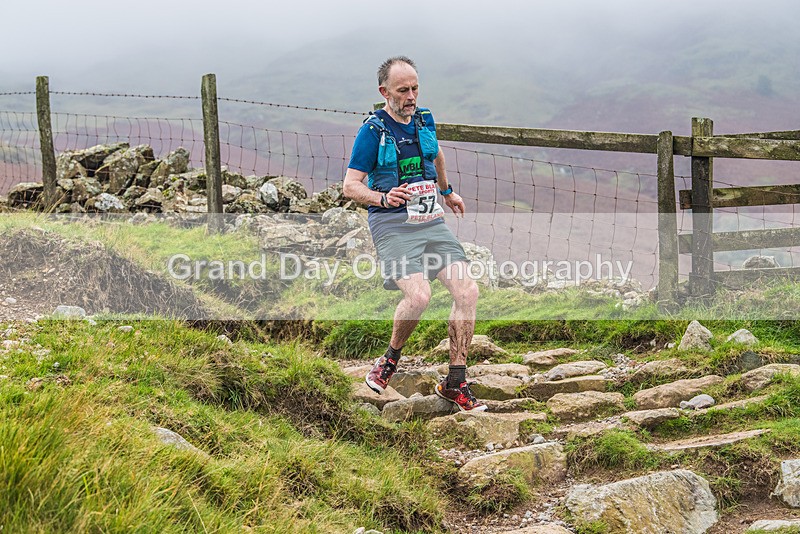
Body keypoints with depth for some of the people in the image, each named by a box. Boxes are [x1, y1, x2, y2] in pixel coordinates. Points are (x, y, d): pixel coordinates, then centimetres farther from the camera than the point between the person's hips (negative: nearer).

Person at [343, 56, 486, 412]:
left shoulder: (425, 120, 11)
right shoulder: (372, 130, -6)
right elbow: (351, 186, -7)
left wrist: (447, 191, 45)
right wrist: (383, 198, -25)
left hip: (432, 221, 6)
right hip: (392, 225, -6)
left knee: (467, 291, -11)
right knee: (418, 296, -26)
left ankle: (455, 383, -1)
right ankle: (390, 360, 3)